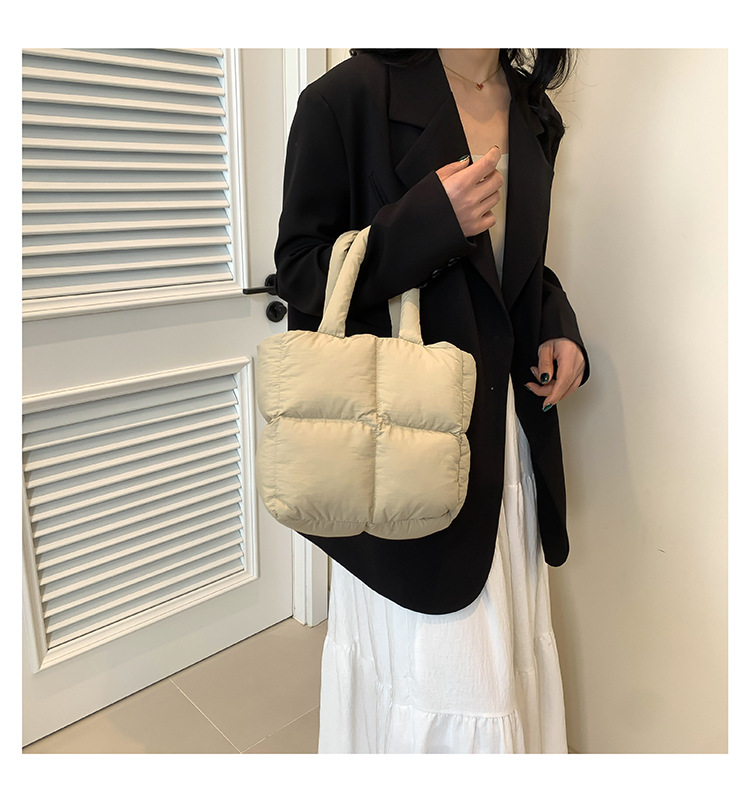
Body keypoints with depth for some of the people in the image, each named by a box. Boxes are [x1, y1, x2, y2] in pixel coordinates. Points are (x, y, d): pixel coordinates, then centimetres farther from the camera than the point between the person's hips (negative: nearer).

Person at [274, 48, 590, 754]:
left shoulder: (534, 115, 13)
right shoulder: (350, 95, -8)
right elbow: (299, 273, -9)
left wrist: (560, 328, 4)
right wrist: (431, 219, -22)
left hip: (508, 425, 7)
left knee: (509, 659, 20)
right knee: (438, 678, 4)